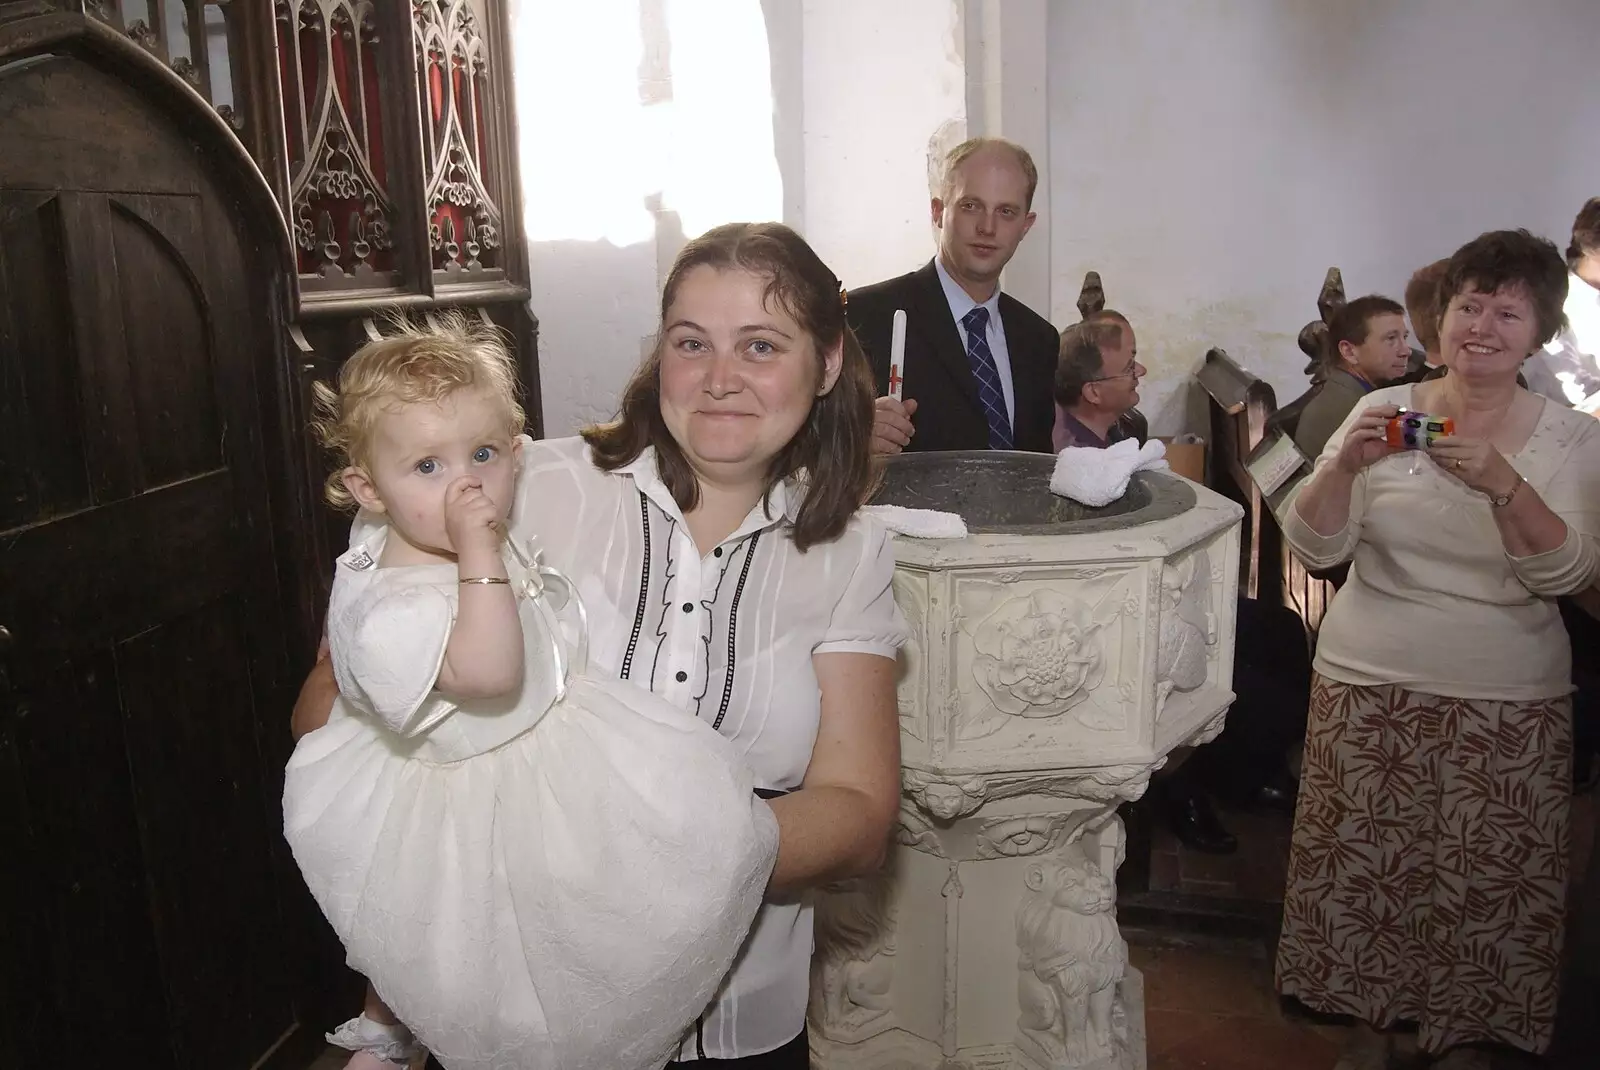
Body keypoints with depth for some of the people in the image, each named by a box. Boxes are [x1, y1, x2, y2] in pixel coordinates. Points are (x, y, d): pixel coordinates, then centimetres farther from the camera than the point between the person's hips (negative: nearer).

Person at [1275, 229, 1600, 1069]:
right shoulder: (1382, 412, 0)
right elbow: (1313, 548, -3)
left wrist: (1501, 482, -27)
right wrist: (1344, 467, -21)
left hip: (1510, 708, 0)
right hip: (1369, 688, 0)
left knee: (1486, 881, 5)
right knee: (1361, 868, 7)